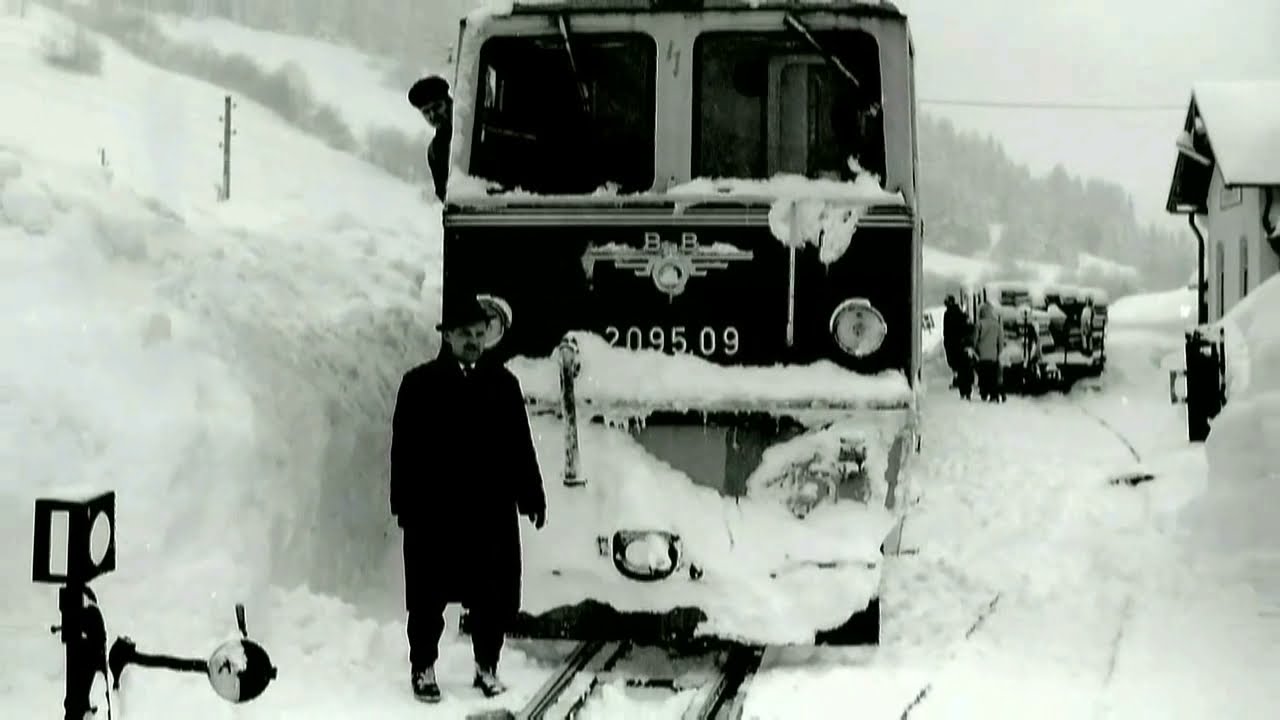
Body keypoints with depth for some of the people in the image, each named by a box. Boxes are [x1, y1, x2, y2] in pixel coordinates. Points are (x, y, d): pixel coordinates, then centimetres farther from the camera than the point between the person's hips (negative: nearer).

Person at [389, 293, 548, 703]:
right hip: (433, 511, -2)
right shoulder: (420, 384, 0)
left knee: (494, 595, 5)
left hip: (493, 509, 2)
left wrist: (531, 496, 8)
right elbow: (404, 448, -2)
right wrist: (404, 504, -7)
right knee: (429, 596, 4)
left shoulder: (502, 383, 8)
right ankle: (423, 669, 16)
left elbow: (520, 445, 10)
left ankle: (487, 667, 19)